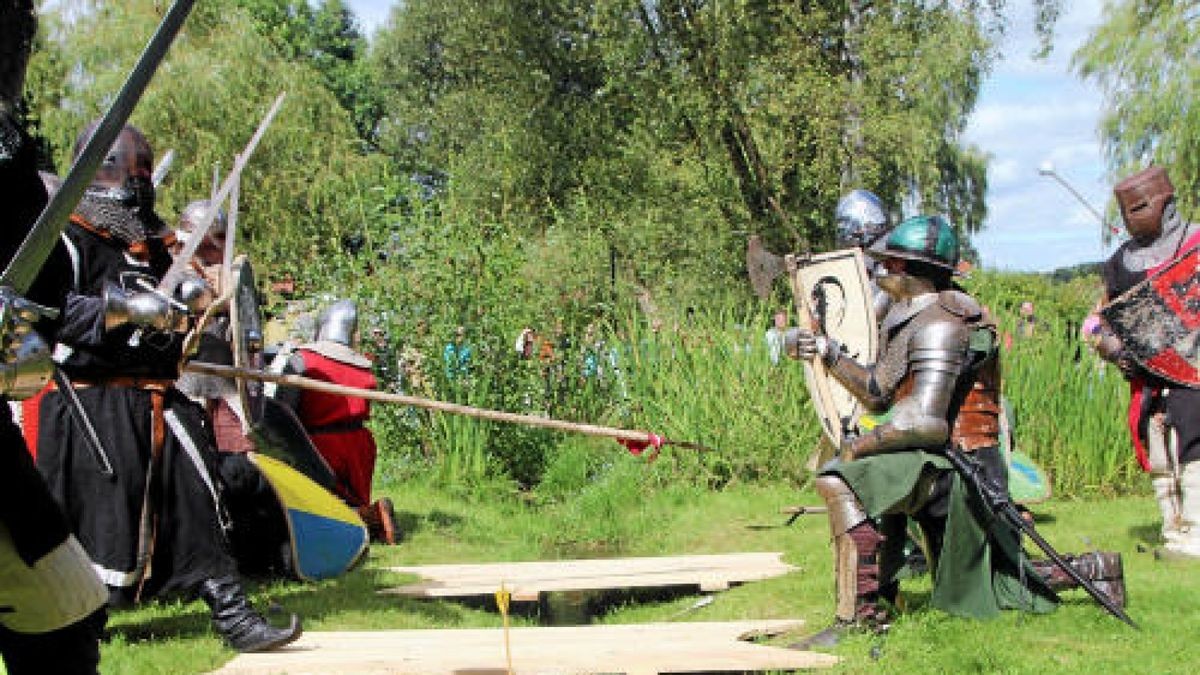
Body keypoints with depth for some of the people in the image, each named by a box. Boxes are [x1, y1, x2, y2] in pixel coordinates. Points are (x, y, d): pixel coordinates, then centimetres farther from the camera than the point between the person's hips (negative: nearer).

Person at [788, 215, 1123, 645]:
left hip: (952, 462, -10)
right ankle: (1092, 569, 33)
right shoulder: (907, 317, 12)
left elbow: (925, 423, -27)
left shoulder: (940, 324, -19)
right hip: (941, 466, 10)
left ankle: (860, 612, -25)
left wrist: (862, 444, -17)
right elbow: (879, 393, 17)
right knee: (969, 594, 21)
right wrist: (827, 353, 9)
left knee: (841, 483, -28)